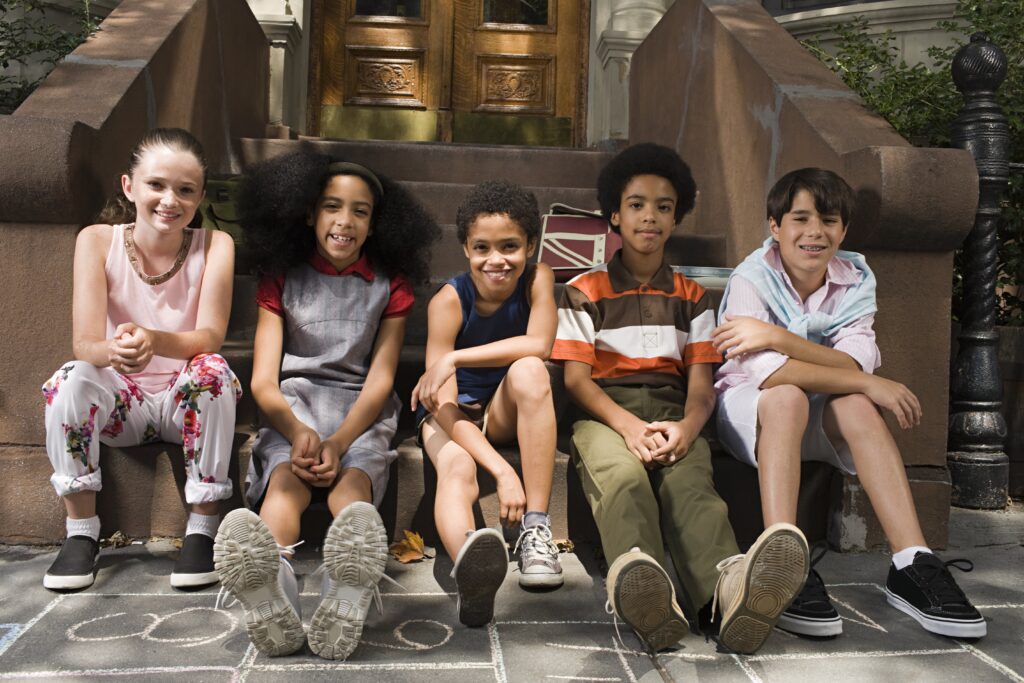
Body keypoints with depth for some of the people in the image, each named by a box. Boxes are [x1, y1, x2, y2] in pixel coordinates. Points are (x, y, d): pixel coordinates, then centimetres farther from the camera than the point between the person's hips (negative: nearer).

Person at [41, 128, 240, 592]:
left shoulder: (215, 245, -11)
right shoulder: (97, 241, -10)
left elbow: (210, 337, -22)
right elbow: (85, 343, -18)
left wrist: (154, 340, -44)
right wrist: (113, 350, -43)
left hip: (189, 399, -1)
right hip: (121, 402, 1)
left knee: (213, 370, -31)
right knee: (70, 380, -28)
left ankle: (202, 529, -19)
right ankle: (81, 532, -11)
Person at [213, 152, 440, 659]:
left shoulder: (389, 285, 13)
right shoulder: (282, 279, 13)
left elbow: (380, 379, 3)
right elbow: (263, 381, 3)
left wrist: (338, 442, -18)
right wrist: (298, 431, -20)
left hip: (361, 413, 0)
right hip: (293, 409, 1)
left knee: (352, 485, -33)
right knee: (285, 484, -33)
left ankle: (344, 605, -63)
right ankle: (273, 601, -62)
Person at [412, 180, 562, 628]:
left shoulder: (537, 280, -9)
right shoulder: (449, 300, -17)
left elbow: (539, 345, -27)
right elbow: (444, 406, -23)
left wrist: (453, 359, -30)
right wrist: (502, 471, -35)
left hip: (507, 414, 2)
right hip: (455, 414, -2)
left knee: (528, 370, -31)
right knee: (456, 470, -35)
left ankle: (536, 530, -32)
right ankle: (471, 572, -67)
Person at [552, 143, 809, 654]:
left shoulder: (691, 296, 21)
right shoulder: (584, 292, 14)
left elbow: (701, 381, 9)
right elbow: (576, 377, 2)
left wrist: (686, 426, -16)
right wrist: (629, 426, -18)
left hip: (672, 413, 1)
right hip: (605, 413, -1)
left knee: (690, 481, -35)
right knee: (623, 476, -38)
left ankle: (729, 586, -65)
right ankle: (640, 587, -67)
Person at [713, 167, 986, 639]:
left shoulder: (855, 280, -1)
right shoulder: (751, 279, -14)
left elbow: (856, 364, -18)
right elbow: (762, 370, -29)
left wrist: (777, 337, -31)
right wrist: (869, 383, -29)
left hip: (819, 417, 4)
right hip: (746, 407, -4)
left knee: (856, 405, -28)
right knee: (788, 398, -36)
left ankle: (912, 565, -30)